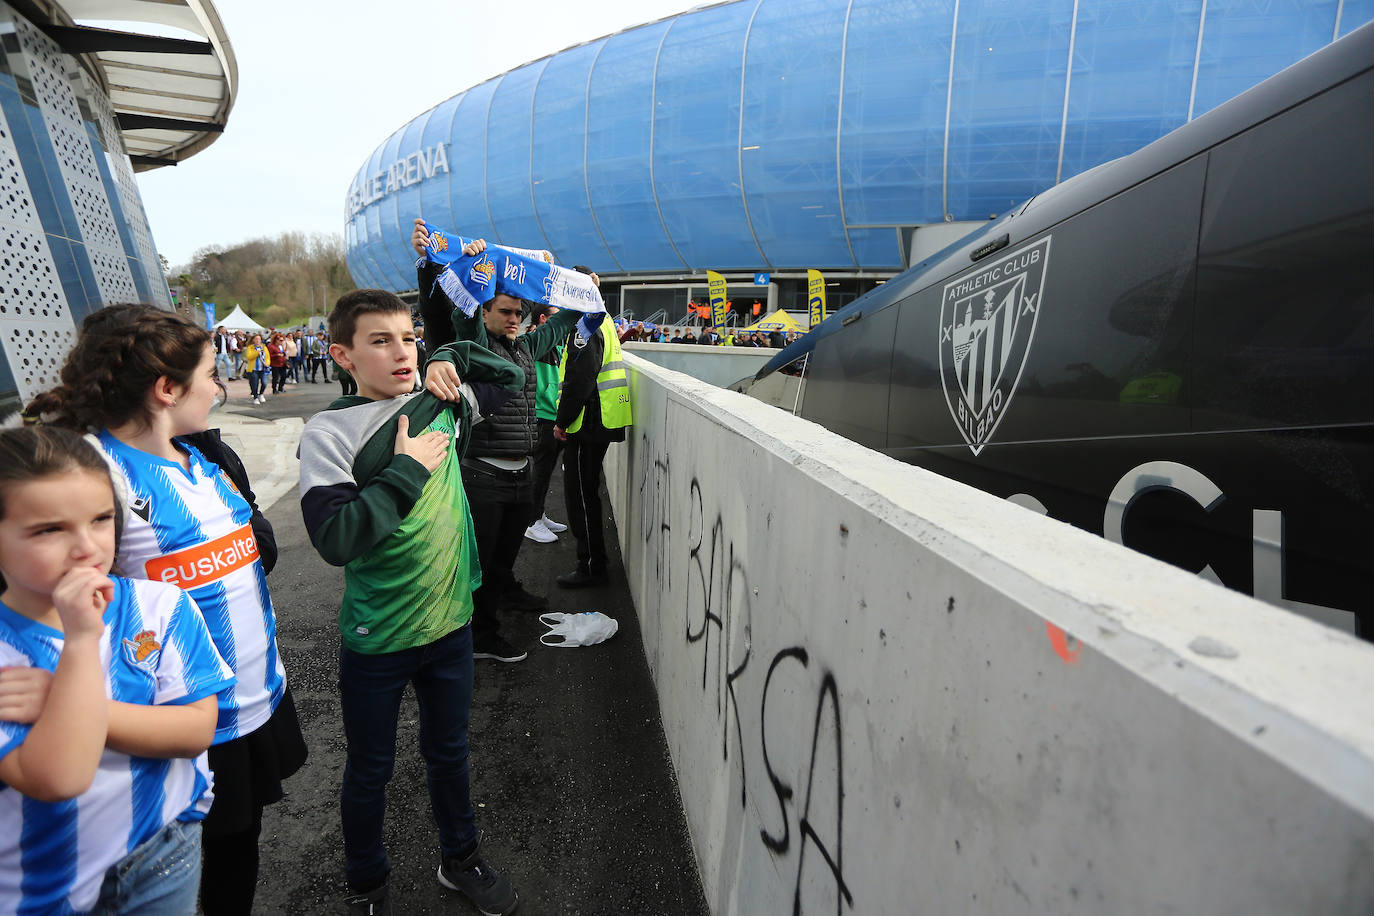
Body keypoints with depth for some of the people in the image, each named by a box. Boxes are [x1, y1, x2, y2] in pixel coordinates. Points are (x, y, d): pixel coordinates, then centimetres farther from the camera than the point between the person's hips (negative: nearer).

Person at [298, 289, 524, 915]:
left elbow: (509, 376, 15)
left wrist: (453, 358, -1)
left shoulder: (440, 405, -2)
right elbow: (335, 539, -26)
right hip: (377, 638, -3)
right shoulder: (328, 432, -15)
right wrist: (407, 470, -23)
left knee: (449, 751, 23)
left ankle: (460, 858, 47)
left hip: (450, 619, 4)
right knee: (369, 771, 19)